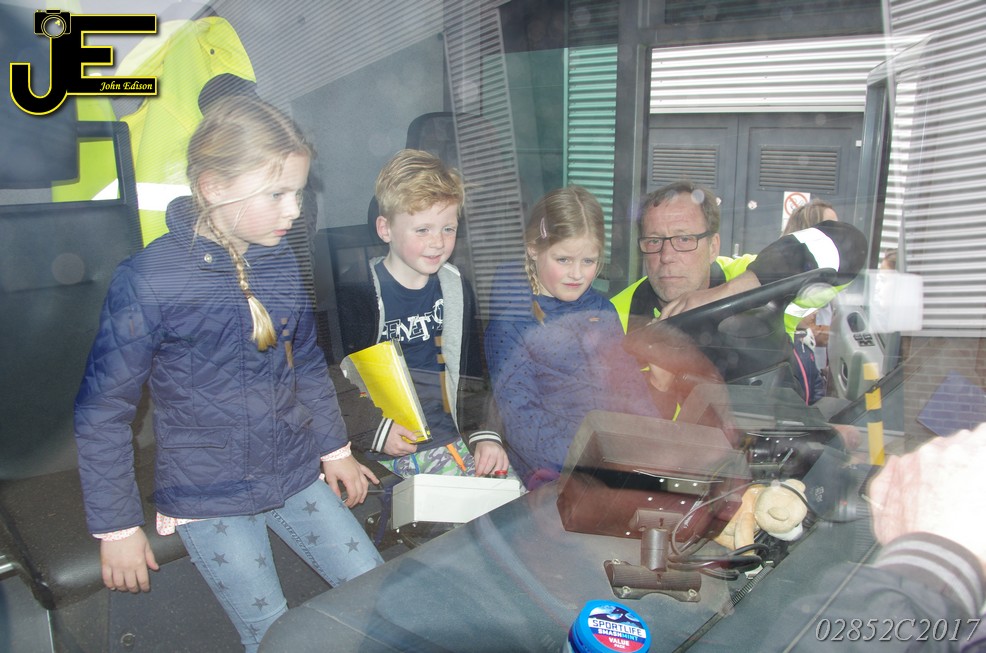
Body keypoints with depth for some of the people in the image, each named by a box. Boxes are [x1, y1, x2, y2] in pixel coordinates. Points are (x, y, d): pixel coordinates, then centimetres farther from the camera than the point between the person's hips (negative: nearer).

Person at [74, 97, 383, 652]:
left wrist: (334, 448, 16)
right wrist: (117, 526, -5)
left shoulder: (281, 261, -2)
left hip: (297, 476, 5)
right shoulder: (150, 279, -18)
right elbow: (102, 412, -10)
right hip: (209, 498, -4)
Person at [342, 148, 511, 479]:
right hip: (378, 451, -4)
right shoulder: (358, 293, -8)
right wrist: (375, 429, -15)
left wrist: (485, 434, 6)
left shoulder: (456, 287, 8)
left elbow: (475, 371, 15)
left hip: (445, 439, 4)